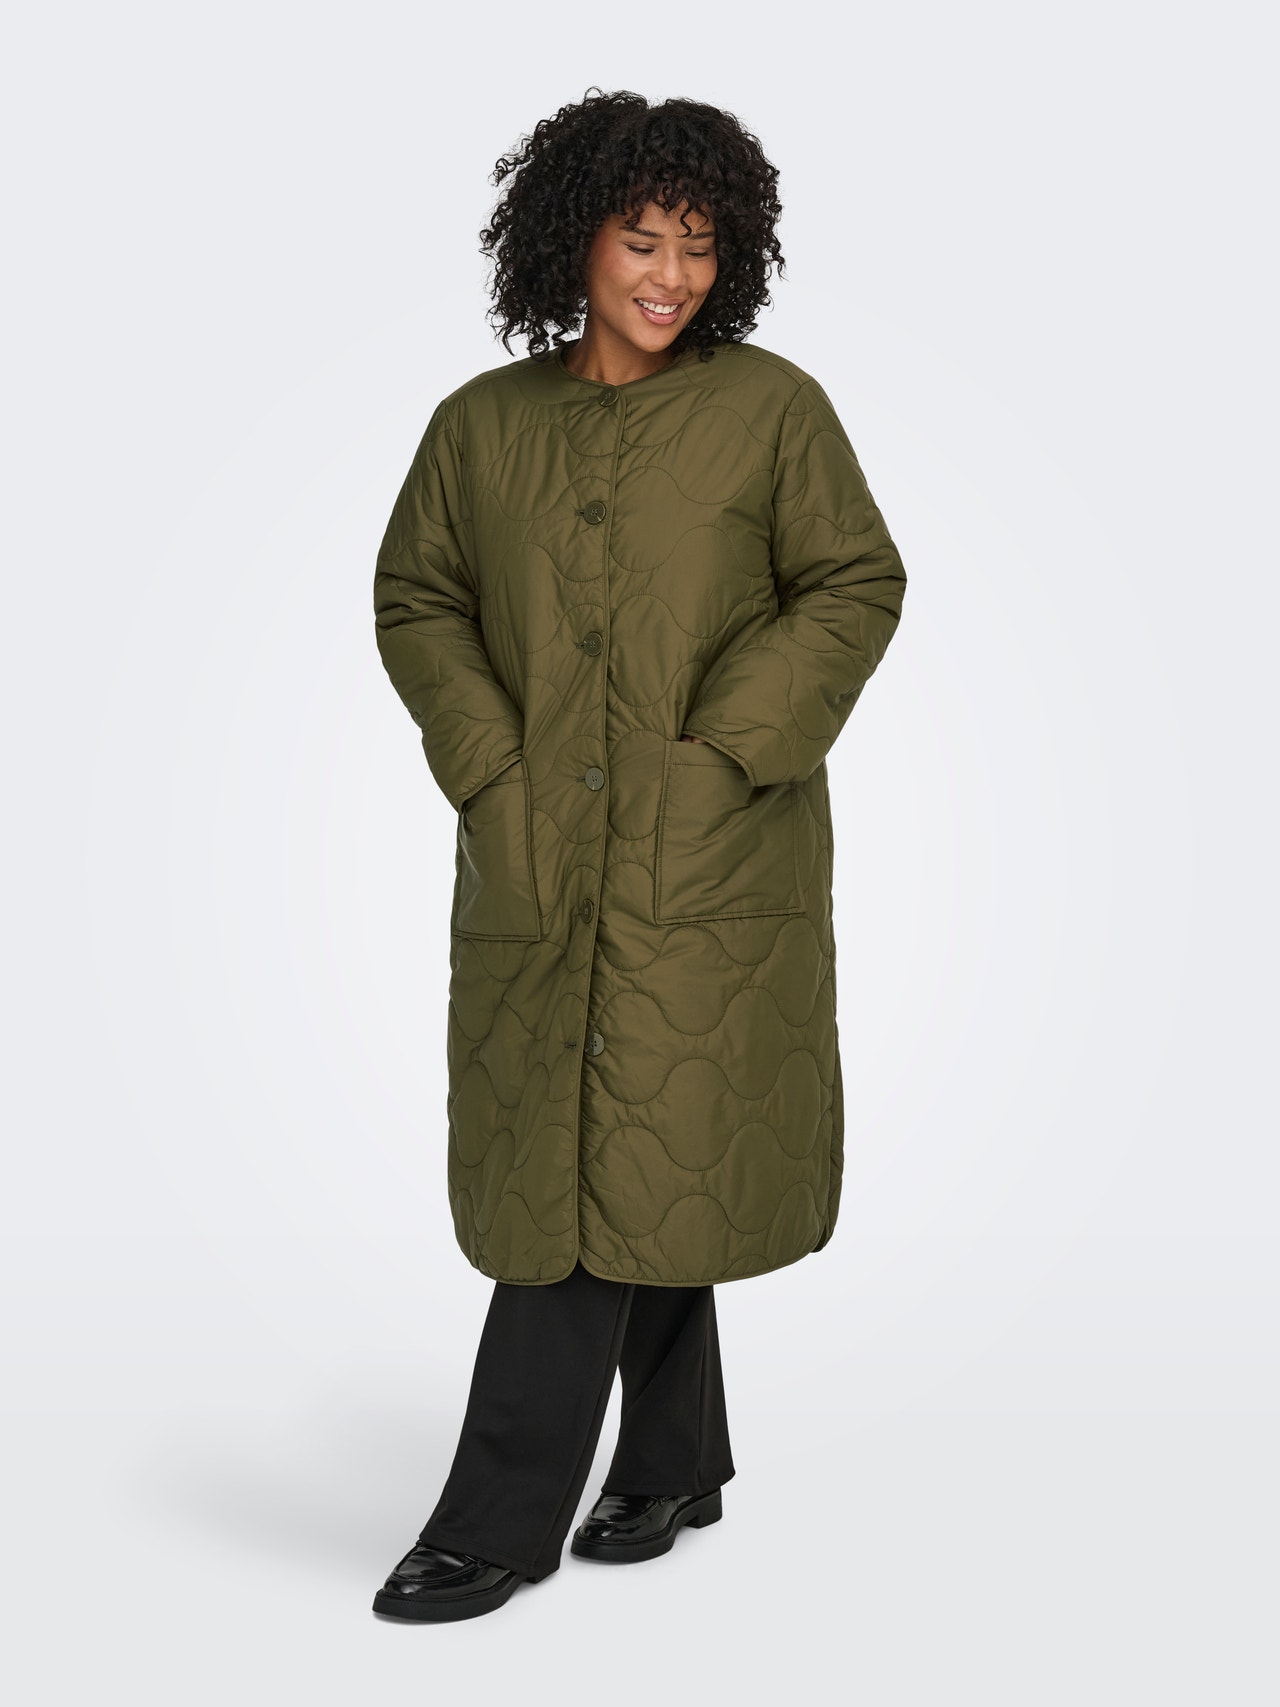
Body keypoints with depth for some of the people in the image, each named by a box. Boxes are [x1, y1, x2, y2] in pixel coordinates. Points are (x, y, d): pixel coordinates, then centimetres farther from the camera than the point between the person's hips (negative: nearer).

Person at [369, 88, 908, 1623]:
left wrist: (721, 748, -11)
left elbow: (856, 587, -1)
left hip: (710, 860, -3)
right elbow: (414, 600, 11)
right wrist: (486, 759, -3)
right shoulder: (482, 423, 7)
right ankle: (677, 1464, 29)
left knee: (632, 1154, -4)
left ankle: (504, 1519, 5)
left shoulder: (773, 408, -1)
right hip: (535, 854, 4)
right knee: (584, 1152, 11)